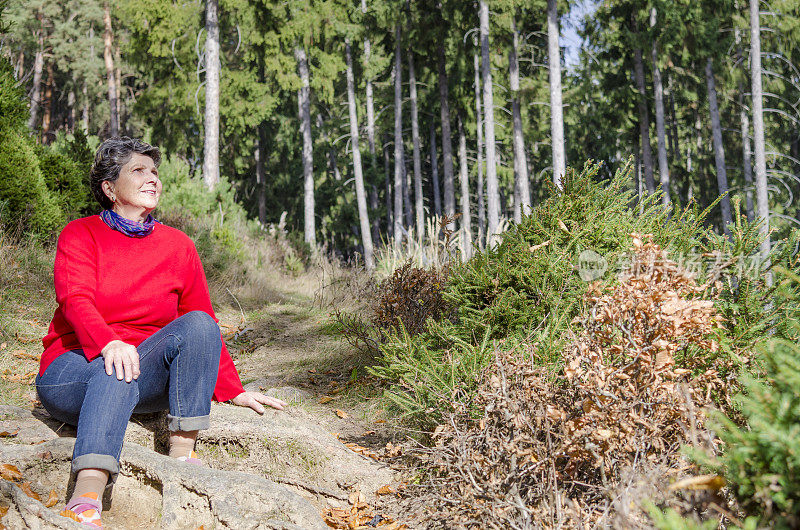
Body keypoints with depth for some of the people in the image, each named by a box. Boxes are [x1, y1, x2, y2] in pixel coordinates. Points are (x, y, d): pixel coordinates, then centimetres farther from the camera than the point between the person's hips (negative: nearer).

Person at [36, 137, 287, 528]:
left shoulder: (178, 246, 11)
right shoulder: (80, 235, 2)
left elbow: (204, 325, 12)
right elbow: (75, 298, -16)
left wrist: (233, 391, 3)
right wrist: (109, 343, -38)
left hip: (148, 377, 3)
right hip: (75, 366, -3)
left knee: (196, 325, -24)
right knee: (118, 370, -37)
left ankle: (182, 451, -28)